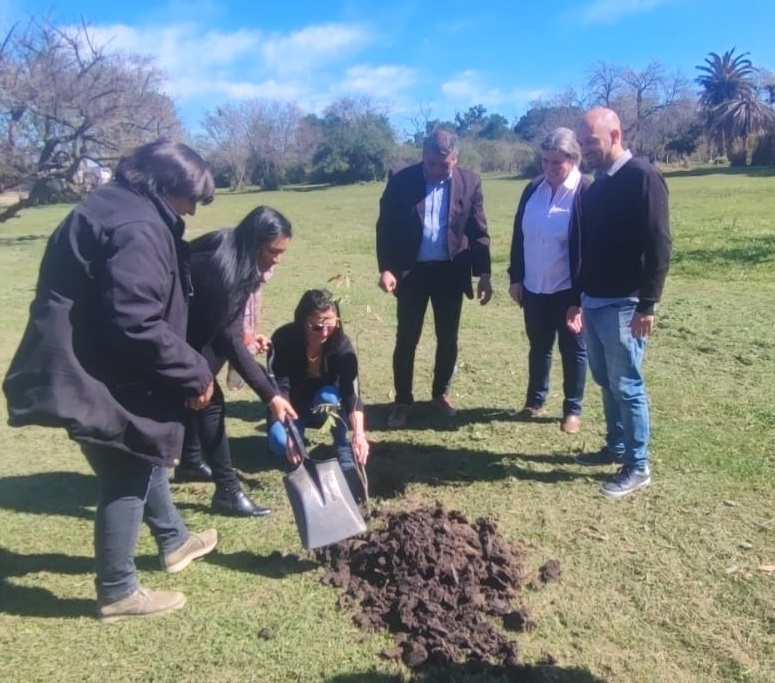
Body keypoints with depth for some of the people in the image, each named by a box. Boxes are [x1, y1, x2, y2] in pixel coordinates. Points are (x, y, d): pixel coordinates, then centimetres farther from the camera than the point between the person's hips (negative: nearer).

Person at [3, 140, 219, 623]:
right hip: (101, 377, -11)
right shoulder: (137, 227, -23)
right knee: (127, 480, 4)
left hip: (93, 366, 11)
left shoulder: (114, 208, 13)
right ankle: (118, 592, 22)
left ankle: (174, 541, 45)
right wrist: (195, 373, -19)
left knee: (144, 458, 25)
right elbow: (136, 324, -30)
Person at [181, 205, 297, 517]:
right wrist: (270, 396, -30)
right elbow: (228, 340, -30)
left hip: (190, 329, 9)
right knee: (209, 400, -7)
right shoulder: (222, 266, -32)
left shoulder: (234, 256, -5)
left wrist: (242, 336, -3)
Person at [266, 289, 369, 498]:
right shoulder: (283, 339, -27)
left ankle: (346, 459, -20)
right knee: (281, 444, -29)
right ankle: (302, 428, 5)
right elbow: (280, 388, -31)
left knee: (329, 395, -35)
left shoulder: (342, 344, -25)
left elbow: (351, 393, -34)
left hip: (325, 406, 0)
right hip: (293, 406, 0)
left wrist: (359, 433, -50)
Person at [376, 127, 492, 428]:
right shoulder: (402, 181, -6)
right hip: (411, 271, -1)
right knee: (406, 340, 4)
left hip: (450, 272, 2)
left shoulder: (470, 183, -2)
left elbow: (478, 232, 2)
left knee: (448, 338, 11)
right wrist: (386, 268, -14)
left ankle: (441, 394, 30)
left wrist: (484, 274, -3)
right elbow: (385, 227, -4)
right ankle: (402, 402, 18)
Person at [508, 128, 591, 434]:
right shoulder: (533, 189, 5)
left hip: (569, 290, -5)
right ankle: (535, 401, 32)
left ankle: (573, 409, 22)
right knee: (538, 347, 16)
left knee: (573, 350, 8)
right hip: (534, 287, 5)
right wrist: (515, 278, 7)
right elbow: (518, 236, 9)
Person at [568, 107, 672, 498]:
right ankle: (616, 447, 31)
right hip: (593, 303, 8)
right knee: (606, 382, 16)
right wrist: (578, 300, 18)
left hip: (623, 305, -8)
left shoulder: (642, 177, -11)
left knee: (627, 386, 0)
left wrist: (647, 305, -19)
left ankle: (637, 467, 13)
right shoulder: (595, 187, 14)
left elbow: (659, 245, -16)